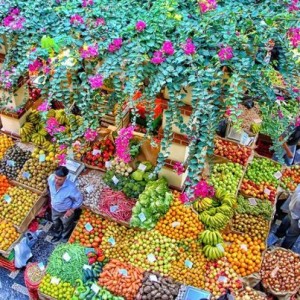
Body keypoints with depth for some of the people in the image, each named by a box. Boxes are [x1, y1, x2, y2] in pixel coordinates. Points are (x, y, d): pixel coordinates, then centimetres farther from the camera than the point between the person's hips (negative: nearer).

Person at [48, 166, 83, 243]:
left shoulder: (71, 187, -43)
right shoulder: (51, 178, -28)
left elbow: (79, 199, -23)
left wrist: (72, 210, -17)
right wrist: (51, 200, 8)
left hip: (66, 211, -4)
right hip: (54, 208, 4)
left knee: (66, 226, 29)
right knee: (56, 223, 35)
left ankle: (65, 237, 62)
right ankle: (58, 234, 67)